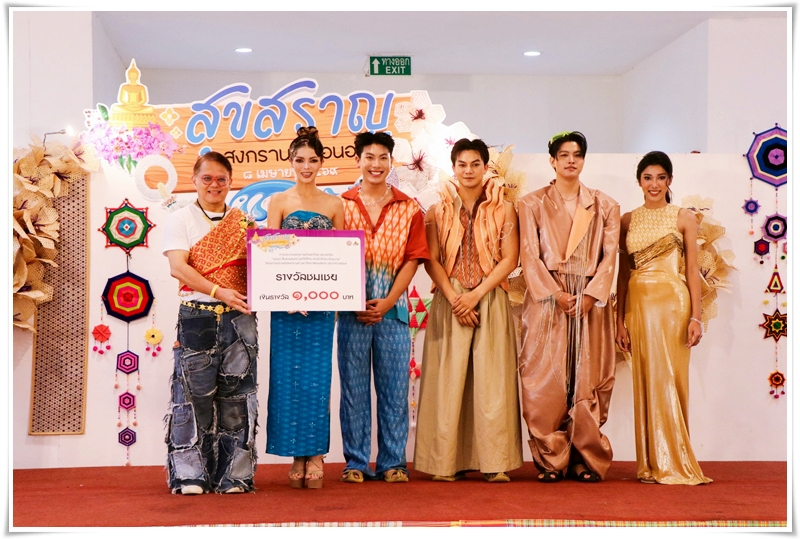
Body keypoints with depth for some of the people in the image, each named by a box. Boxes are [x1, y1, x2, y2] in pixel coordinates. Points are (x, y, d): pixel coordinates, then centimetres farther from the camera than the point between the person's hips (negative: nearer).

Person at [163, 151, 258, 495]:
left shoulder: (243, 222, 15)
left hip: (239, 317, 3)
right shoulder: (180, 219, 6)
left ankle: (234, 475, 8)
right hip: (196, 316, -2)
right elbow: (177, 267, -7)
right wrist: (218, 291, -18)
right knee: (195, 392, -4)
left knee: (236, 394, 2)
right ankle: (190, 476, 3)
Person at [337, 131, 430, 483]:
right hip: (352, 309, 0)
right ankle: (356, 463, 12)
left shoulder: (408, 209, 7)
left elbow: (412, 259, 3)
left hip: (392, 308, 1)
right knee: (353, 387, 3)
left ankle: (392, 463, 11)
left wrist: (388, 301, -9)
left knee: (394, 388, 3)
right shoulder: (341, 205, 6)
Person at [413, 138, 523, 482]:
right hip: (449, 302, 1)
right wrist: (454, 298, -11)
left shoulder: (503, 209, 6)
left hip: (490, 302, 0)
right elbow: (431, 261, 2)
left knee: (491, 379, -4)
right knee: (448, 380, -2)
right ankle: (447, 462, 2)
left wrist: (476, 294, -10)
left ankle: (494, 463, 0)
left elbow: (510, 259, -1)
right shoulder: (438, 211, 9)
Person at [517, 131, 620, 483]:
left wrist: (591, 295, -10)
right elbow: (530, 255, -1)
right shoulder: (532, 204, 8)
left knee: (587, 381, 0)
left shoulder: (605, 206, 12)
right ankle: (550, 461, 2)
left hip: (590, 300, 1)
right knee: (546, 382, -4)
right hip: (546, 299, -1)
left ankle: (586, 460, 6)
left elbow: (609, 256, 4)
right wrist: (556, 294, -13)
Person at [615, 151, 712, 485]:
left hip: (672, 303, -2)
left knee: (670, 380, -2)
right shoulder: (628, 220, 10)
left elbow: (692, 270, 1)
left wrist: (696, 316, -7)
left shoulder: (683, 217, 4)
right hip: (638, 304, 2)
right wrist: (620, 319, 4)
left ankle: (674, 463, 8)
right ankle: (651, 464, 11)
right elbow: (624, 271, 10)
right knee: (646, 381, 3)